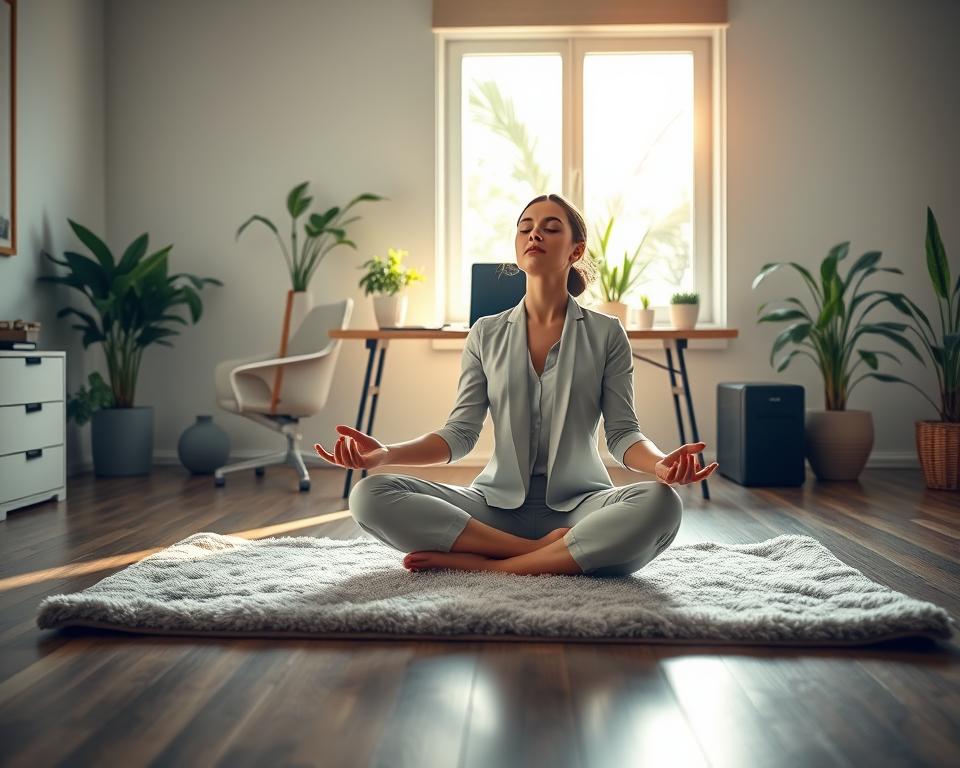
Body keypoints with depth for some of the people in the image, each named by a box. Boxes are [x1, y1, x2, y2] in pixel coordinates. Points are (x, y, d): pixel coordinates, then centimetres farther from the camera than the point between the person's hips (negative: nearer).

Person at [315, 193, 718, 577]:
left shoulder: (606, 334, 4)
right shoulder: (486, 334, 9)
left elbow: (623, 433, -1)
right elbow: (460, 433, 3)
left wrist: (661, 463, -25)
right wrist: (386, 453, -14)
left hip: (578, 503, -1)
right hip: (498, 503, 2)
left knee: (660, 505, -34)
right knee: (370, 495, -21)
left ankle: (485, 564, -27)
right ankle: (541, 550, -24)